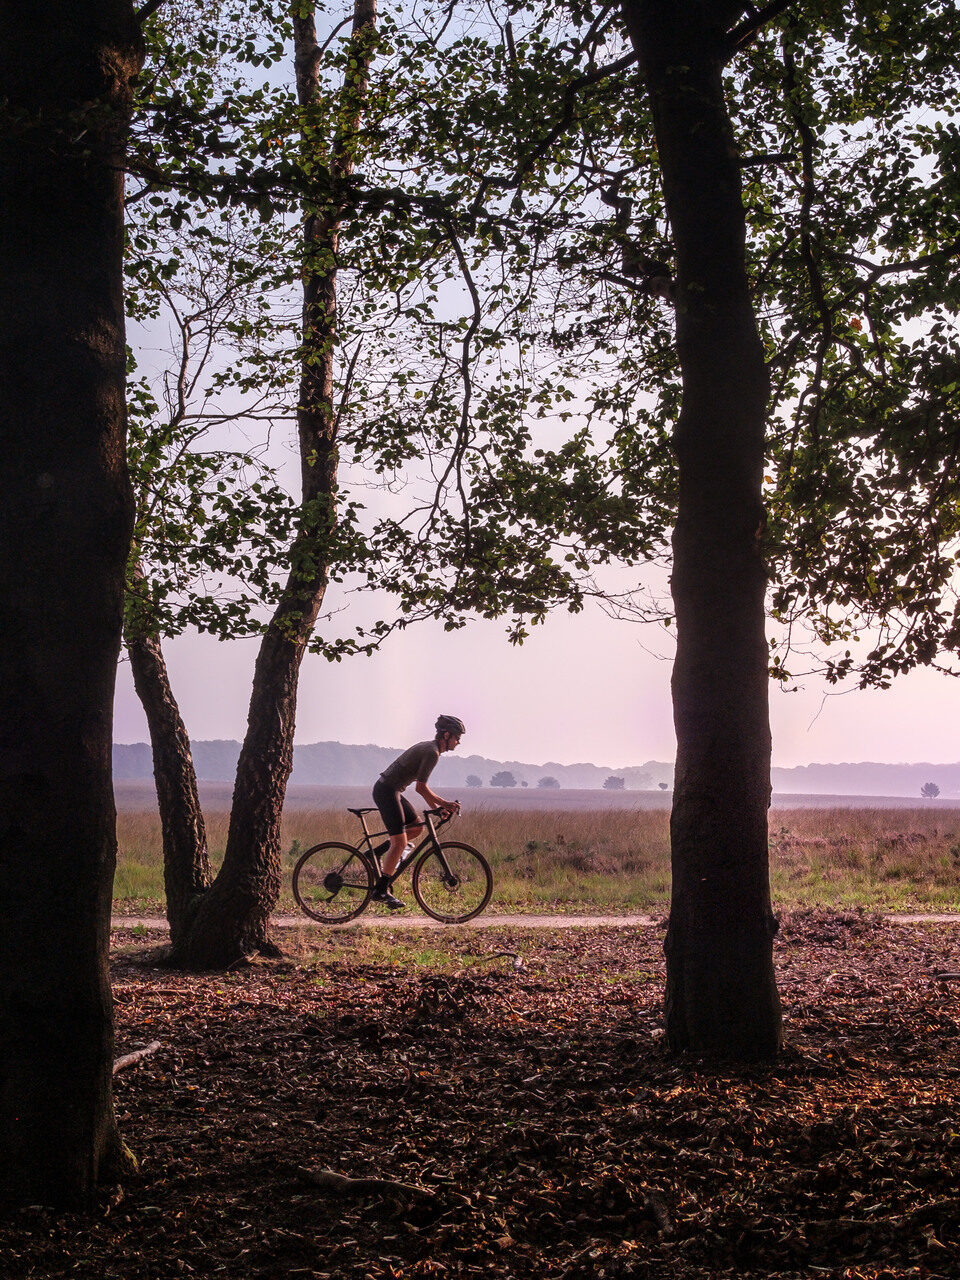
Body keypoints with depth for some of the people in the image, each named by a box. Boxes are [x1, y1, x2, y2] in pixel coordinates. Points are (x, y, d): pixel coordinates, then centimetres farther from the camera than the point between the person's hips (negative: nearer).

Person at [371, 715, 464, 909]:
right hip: (386, 792, -10)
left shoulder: (428, 748, 16)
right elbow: (421, 788, -18)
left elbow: (422, 786, 22)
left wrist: (436, 807, 16)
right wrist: (444, 803, -9)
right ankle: (381, 890, -6)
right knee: (400, 842, -9)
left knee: (418, 826, 14)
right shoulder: (432, 753, -15)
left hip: (390, 790, 10)